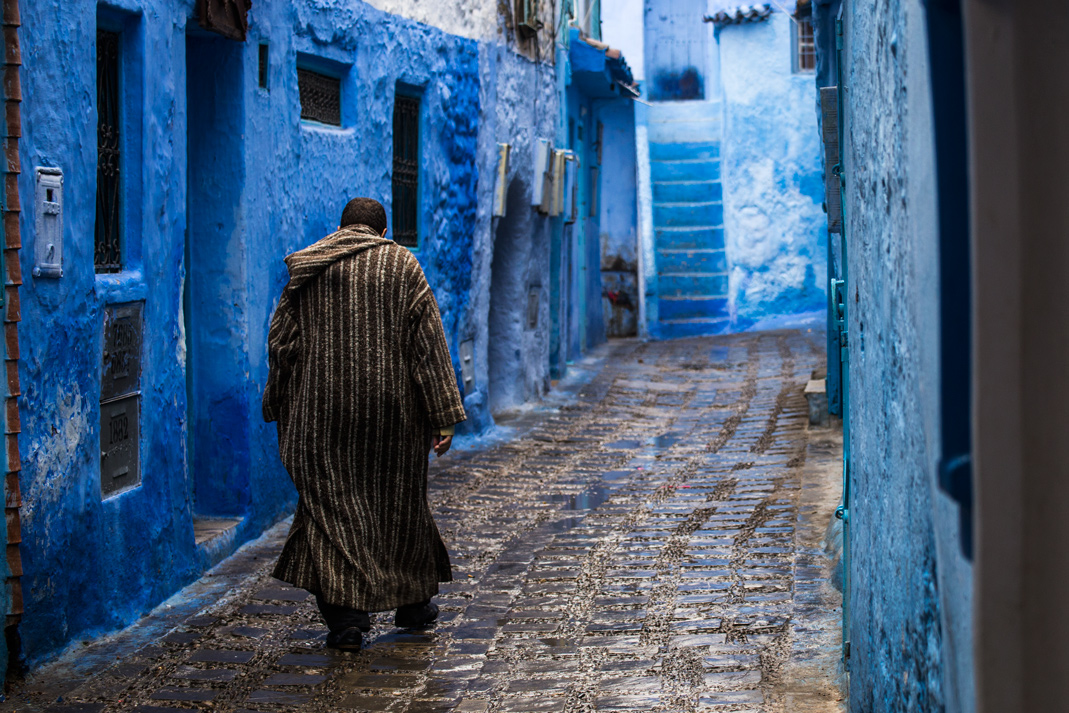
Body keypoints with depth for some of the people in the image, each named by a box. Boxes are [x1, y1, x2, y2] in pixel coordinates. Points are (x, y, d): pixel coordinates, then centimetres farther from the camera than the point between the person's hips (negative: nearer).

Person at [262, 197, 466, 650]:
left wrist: (280, 410, 17)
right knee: (399, 500, 15)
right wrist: (444, 416, -4)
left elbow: (280, 344, 7)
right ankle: (412, 601, 28)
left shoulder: (306, 270, 6)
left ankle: (345, 610, -11)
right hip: (392, 409, 0)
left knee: (330, 505, 1)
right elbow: (428, 345, -5)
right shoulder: (402, 265, 1)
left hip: (322, 409, 0)